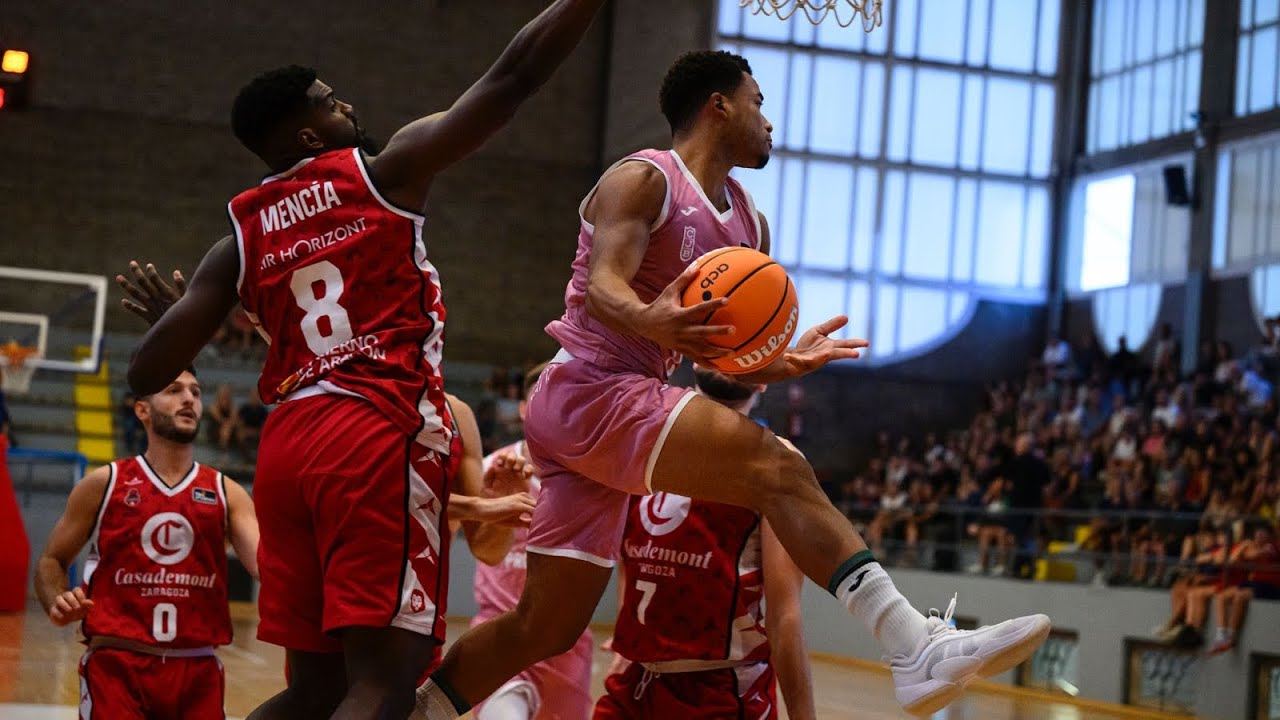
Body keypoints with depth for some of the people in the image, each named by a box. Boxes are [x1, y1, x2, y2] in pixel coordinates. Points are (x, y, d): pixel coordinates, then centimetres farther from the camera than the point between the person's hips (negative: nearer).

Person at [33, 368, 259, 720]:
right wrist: (57, 603, -9)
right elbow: (51, 561, 12)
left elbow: (266, 563, -8)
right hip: (115, 664, -2)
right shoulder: (104, 484, 4)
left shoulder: (225, 492, 7)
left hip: (197, 669, 2)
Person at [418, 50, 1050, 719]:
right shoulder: (643, 179, -7)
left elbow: (724, 359, 18)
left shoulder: (748, 226, 18)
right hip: (591, 392, -10)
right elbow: (603, 287, -22)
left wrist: (784, 362, -4)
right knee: (774, 466, -26)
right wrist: (650, 321, -44)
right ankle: (917, 648, -36)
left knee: (547, 626, 10)